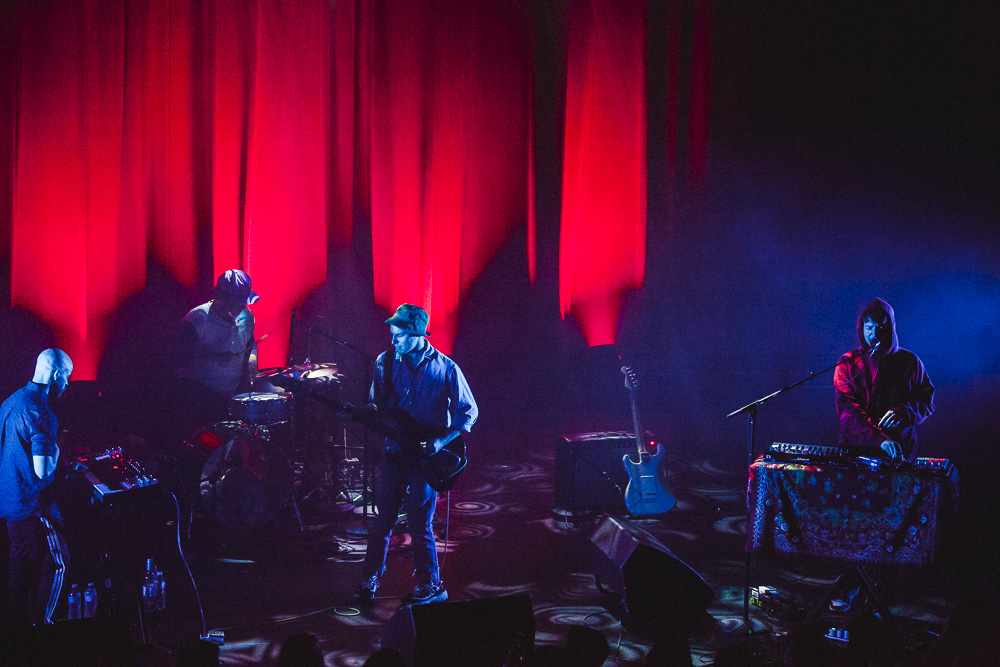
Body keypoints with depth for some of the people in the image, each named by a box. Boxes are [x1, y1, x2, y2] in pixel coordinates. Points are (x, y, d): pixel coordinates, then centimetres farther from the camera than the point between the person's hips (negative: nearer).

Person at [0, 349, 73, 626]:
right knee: (57, 563, 1)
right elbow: (42, 470, -26)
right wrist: (55, 451, -8)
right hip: (32, 503, -9)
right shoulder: (41, 413, -22)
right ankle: (41, 626, 3)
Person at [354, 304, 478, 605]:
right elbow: (377, 405, 11)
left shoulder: (445, 369, -8)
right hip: (395, 452, 3)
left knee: (419, 523, -2)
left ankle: (431, 586, 13)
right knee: (383, 517, 7)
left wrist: (442, 441, -12)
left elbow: (468, 411, -1)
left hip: (428, 455, -3)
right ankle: (370, 578, 23)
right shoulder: (386, 362, 1)